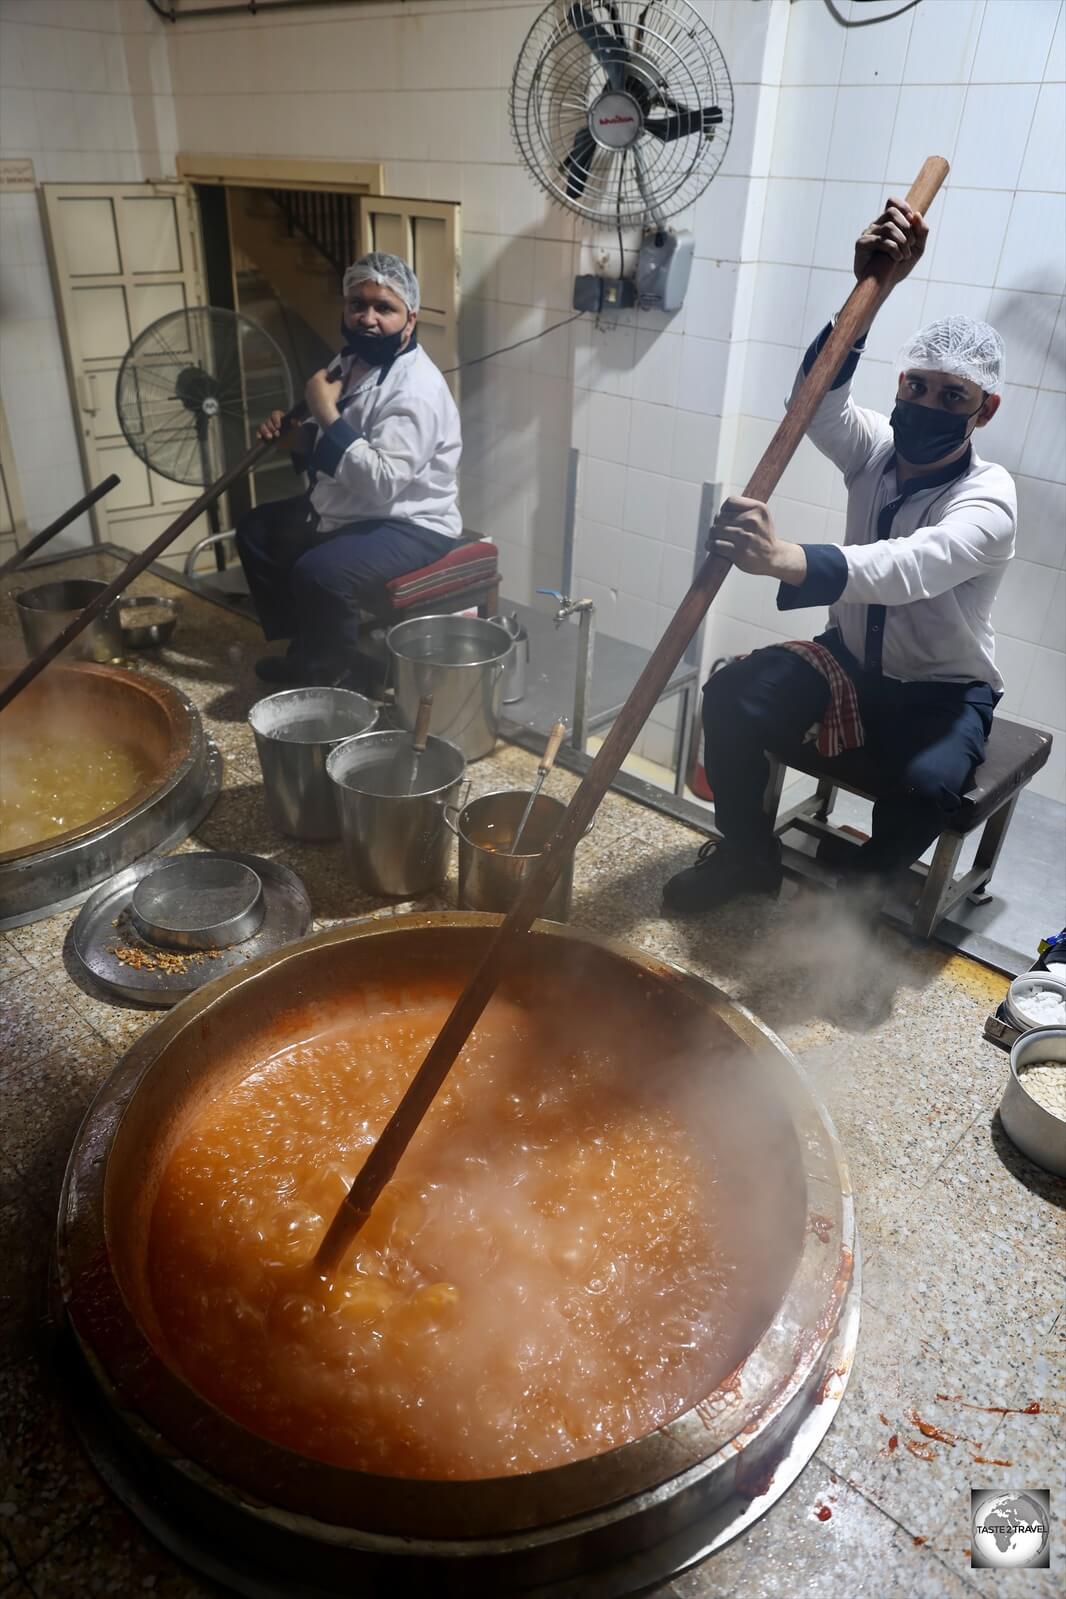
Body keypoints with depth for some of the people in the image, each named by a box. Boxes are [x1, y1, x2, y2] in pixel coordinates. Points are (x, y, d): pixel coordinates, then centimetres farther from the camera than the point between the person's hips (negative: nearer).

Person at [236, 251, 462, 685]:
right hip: (346, 512, 10)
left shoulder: (417, 389, -23)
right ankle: (299, 645, 23)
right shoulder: (356, 362, 6)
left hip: (410, 526, -10)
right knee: (255, 530, 17)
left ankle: (326, 672, -5)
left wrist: (326, 413, -27)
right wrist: (294, 436, -2)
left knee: (318, 573, -33)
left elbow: (380, 481, -33)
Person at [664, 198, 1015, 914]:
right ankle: (748, 853, -2)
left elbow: (910, 567, -44)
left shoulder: (988, 497, -22)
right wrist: (870, 289, -42)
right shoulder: (875, 449, -4)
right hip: (851, 659, 5)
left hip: (943, 690, -4)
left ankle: (863, 883, -1)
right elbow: (817, 401, -27)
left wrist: (789, 560, -63)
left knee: (926, 783, -36)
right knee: (731, 694, -22)